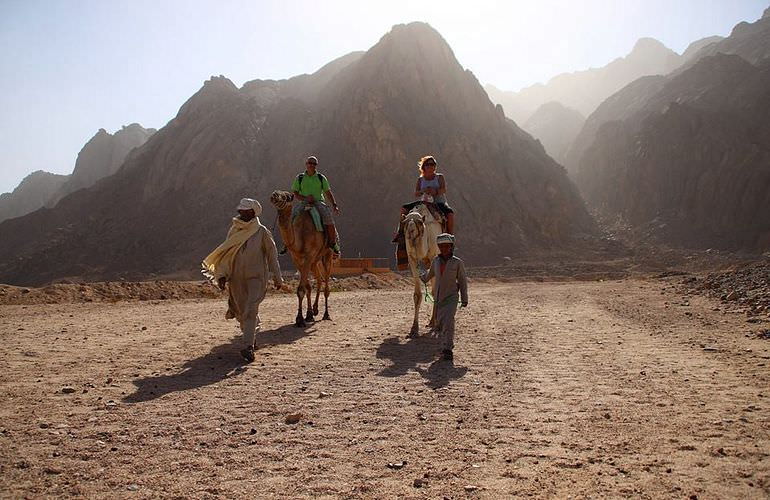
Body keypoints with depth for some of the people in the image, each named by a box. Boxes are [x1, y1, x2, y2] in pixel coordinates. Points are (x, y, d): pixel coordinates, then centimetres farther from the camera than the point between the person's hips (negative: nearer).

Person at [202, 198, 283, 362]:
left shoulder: (262, 231, -5)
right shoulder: (234, 231, 6)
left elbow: (272, 254, 0)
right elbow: (226, 254, 9)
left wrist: (277, 277, 2)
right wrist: (222, 274, -3)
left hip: (256, 276, -4)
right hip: (237, 278, 5)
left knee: (251, 310, -17)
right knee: (241, 311, 12)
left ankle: (249, 347, -19)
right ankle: (252, 336, 36)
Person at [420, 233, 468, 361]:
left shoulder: (457, 262, -7)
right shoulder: (436, 260, 3)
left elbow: (462, 281, 1)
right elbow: (430, 272, 26)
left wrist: (464, 299, 3)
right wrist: (424, 279, 44)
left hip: (451, 296, -4)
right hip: (438, 296, 5)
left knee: (448, 321, -16)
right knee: (439, 322, 8)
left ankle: (447, 349, -14)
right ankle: (445, 343, 27)